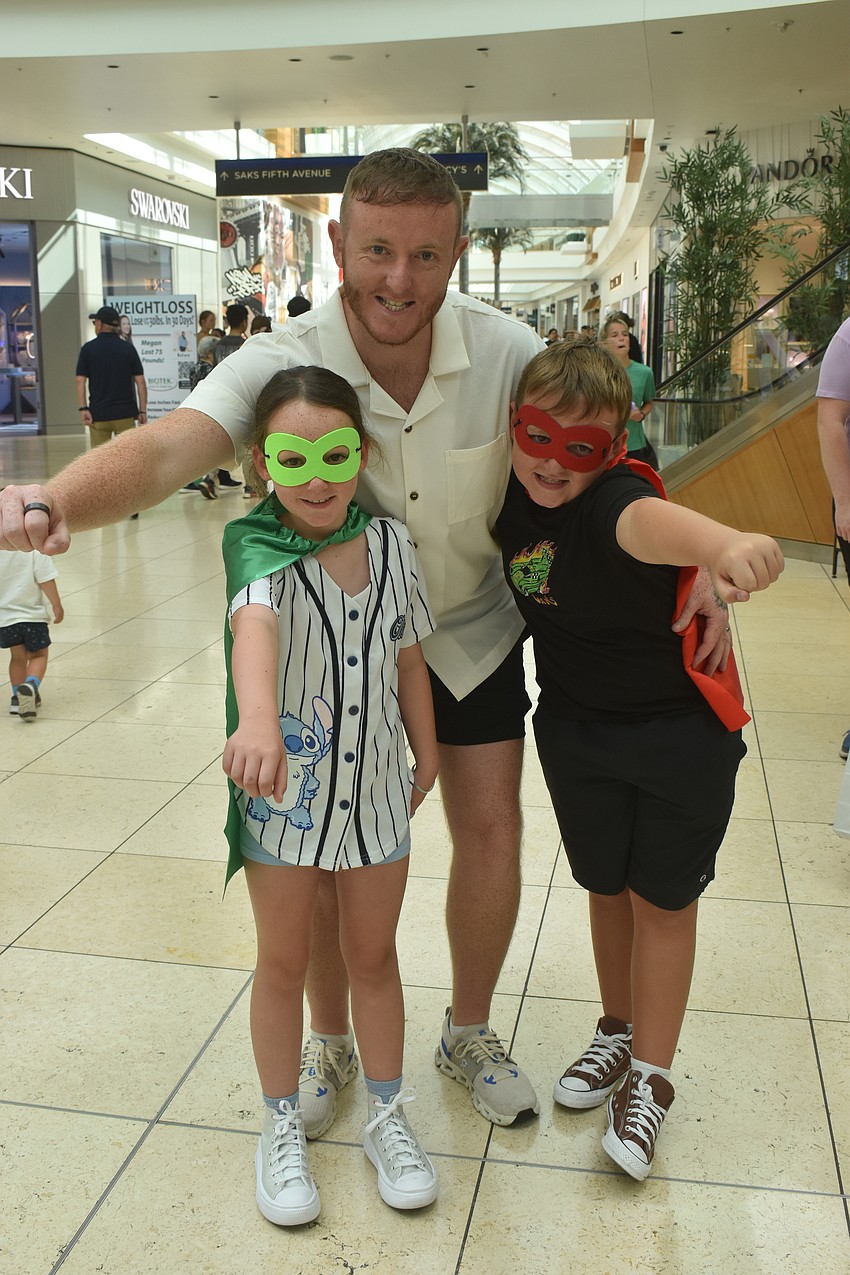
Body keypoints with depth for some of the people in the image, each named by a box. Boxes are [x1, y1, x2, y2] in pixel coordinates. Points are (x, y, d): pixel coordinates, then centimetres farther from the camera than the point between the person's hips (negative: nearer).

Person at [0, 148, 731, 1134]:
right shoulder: (284, 364, -26)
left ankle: (469, 1033, 32)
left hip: (472, 631, 2)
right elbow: (164, 450, -42)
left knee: (491, 830, 6)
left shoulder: (506, 351, -20)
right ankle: (329, 1043, 31)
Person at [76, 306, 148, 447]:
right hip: (125, 413, 1)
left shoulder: (88, 349, -1)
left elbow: (80, 381, -6)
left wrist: (83, 409, -5)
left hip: (98, 414, -1)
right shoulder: (128, 348, 2)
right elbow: (140, 381, -2)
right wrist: (142, 410, 2)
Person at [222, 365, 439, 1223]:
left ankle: (386, 1116, 36)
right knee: (284, 961, 14)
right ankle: (282, 1128, 34)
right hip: (282, 790, -3)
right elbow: (254, 623, -42)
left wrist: (426, 755, 14)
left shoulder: (391, 542, -4)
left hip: (375, 787, 3)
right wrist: (257, 720, -60)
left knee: (374, 955, 17)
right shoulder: (258, 545, -19)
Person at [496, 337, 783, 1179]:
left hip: (679, 730, -5)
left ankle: (650, 1078, 24)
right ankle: (618, 1032, 41)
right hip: (576, 726, 6)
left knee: (661, 898, 6)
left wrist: (725, 544, -75)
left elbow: (647, 520, -54)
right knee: (605, 887, 19)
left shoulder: (611, 502, -28)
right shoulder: (511, 497, -9)